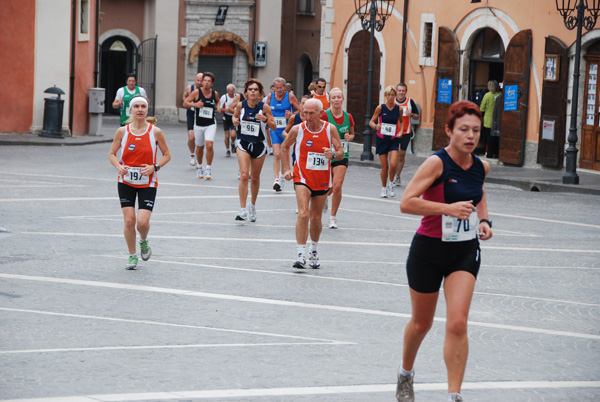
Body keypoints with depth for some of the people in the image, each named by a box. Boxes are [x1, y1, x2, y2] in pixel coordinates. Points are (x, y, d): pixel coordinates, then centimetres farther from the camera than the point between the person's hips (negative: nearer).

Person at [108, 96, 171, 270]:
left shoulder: (155, 132, -6)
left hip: (148, 183, -1)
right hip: (126, 182, 1)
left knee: (143, 221, -12)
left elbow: (167, 155, 2)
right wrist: (119, 166, -14)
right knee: (129, 220, -4)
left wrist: (154, 167, -15)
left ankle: (144, 241, 23)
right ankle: (132, 256, 16)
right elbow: (112, 154, 6)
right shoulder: (122, 131, -3)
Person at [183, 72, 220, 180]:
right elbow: (185, 103, -2)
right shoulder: (196, 92, -6)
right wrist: (195, 104, -19)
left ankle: (208, 168, -5)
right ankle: (199, 167, 33)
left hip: (211, 124, 0)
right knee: (199, 147, 11)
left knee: (209, 145, -18)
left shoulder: (215, 93, 1)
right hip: (198, 124, 0)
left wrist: (218, 107, 1)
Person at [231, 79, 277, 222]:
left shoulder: (264, 107, -8)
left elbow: (274, 127, -4)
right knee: (244, 175, -16)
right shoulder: (241, 105, -4)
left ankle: (252, 206, 35)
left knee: (255, 178, 12)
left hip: (259, 146, 0)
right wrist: (234, 120, -7)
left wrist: (265, 119, -23)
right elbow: (235, 116, 16)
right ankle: (242, 210, -16)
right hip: (243, 144, 0)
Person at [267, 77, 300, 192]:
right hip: (274, 129, 1)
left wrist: (292, 115, -17)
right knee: (277, 154, -13)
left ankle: (282, 176, 31)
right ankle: (276, 179, -16)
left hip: (287, 129, -1)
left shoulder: (290, 97, -6)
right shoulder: (270, 96, 1)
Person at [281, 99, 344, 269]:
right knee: (303, 214, -20)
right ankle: (300, 255, -20)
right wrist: (287, 169, 4)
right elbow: (285, 147, 11)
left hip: (322, 179, 2)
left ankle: (314, 251, 36)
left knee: (316, 218, 12)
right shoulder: (297, 129, -6)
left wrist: (333, 154, -25)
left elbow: (341, 152, -2)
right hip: (302, 177, -2)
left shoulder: (330, 129, -5)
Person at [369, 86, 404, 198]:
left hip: (393, 140, 0)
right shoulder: (380, 108, -4)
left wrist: (401, 132, 2)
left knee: (393, 164, -17)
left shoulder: (398, 108, 0)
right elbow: (371, 121, 2)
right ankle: (384, 188, 22)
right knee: (384, 166, 3)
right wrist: (375, 126, -20)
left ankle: (390, 183, 10)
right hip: (382, 139, 0)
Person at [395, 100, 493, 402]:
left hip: (465, 252, 3)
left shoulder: (481, 166, 0)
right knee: (421, 323, 14)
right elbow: (406, 203, -24)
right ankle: (405, 374, 42)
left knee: (457, 324, -13)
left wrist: (484, 220, 5)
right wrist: (448, 208, -31)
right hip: (429, 250, -3)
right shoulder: (437, 163, -18)